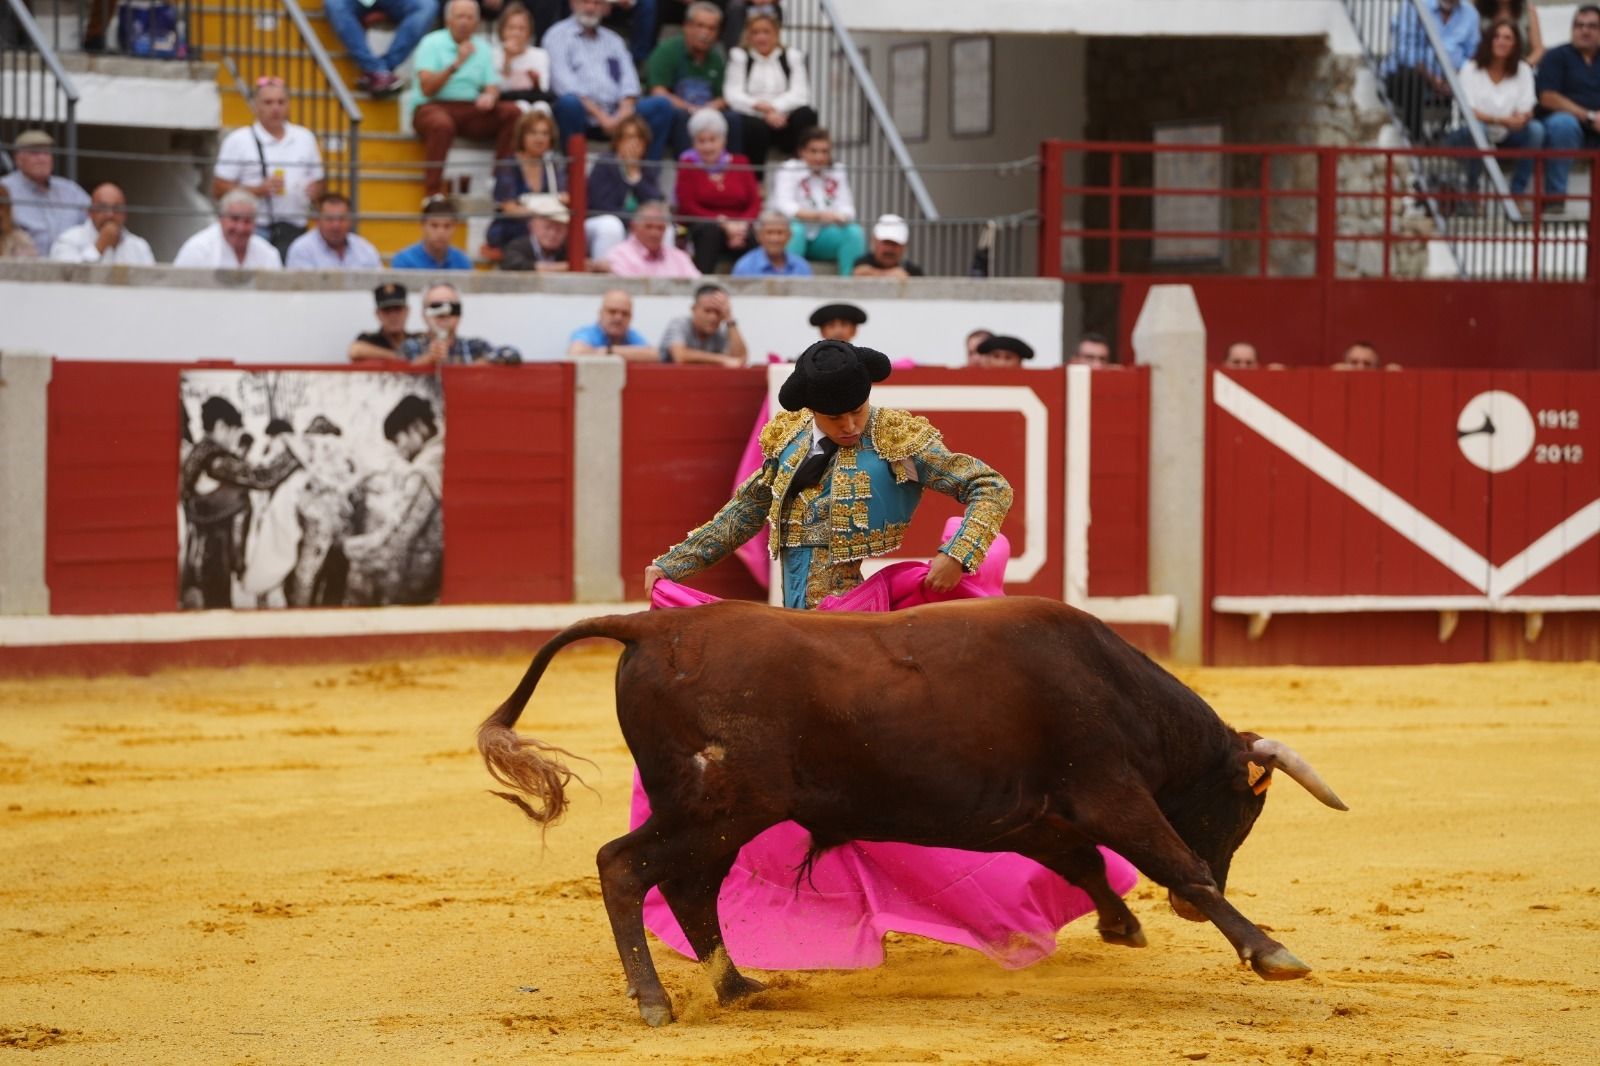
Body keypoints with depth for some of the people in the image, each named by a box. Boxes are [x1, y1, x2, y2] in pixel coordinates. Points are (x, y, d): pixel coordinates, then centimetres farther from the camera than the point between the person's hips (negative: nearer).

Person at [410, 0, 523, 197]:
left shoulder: (481, 47, 16)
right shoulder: (432, 44, 0)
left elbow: (492, 86, 11)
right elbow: (426, 88, -10)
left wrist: (490, 96, -14)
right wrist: (456, 64, -18)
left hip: (470, 111, 5)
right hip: (434, 107, -5)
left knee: (512, 112, -19)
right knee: (441, 124, -41)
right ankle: (432, 194, -37)